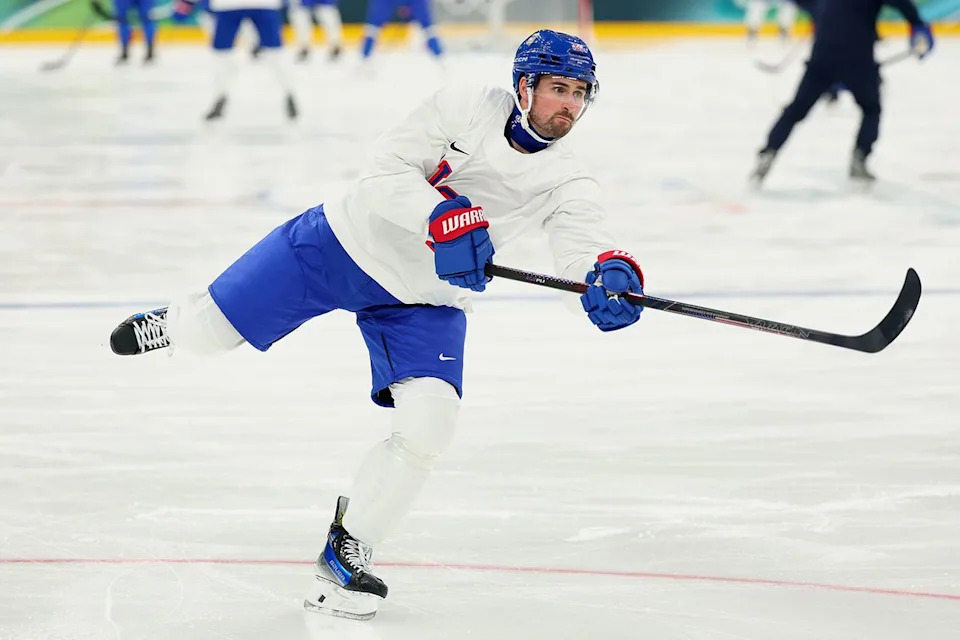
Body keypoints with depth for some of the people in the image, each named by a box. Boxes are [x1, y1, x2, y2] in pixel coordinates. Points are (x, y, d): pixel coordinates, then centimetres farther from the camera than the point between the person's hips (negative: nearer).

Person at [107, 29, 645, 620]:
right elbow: (384, 175, -24)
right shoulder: (464, 110, -19)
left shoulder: (568, 184, -11)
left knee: (429, 426, -17)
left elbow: (584, 259, -24)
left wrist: (611, 278, -47)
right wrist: (442, 213, -41)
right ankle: (173, 325, 43)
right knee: (209, 331, 2)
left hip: (424, 303, 2)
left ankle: (347, 549, 3)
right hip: (345, 244, -2)